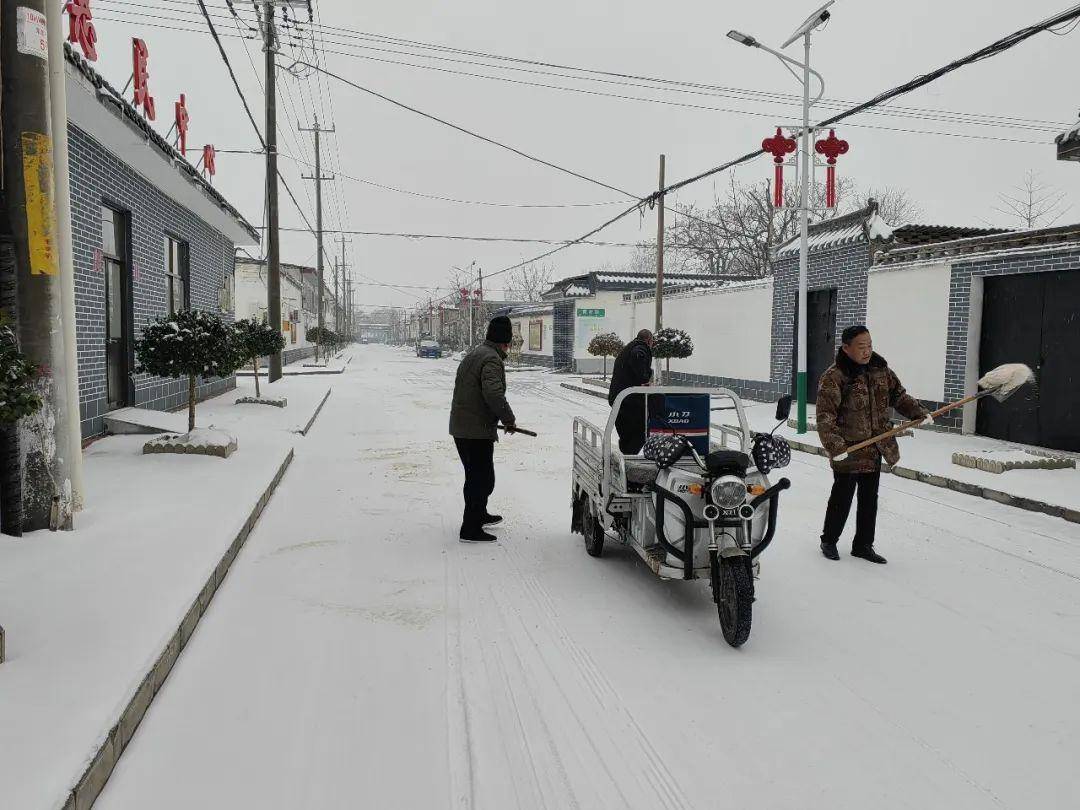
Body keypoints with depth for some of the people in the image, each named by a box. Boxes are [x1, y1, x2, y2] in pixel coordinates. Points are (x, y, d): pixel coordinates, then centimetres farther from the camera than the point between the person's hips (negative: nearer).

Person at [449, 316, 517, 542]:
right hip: (477, 431, -10)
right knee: (482, 479, -3)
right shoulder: (492, 359, -17)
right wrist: (509, 418, -16)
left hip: (460, 427, 10)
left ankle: (479, 515, 40)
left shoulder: (473, 354, 17)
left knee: (476, 475, 24)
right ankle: (470, 529, 0)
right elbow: (494, 394, -30)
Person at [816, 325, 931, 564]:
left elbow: (898, 395, 18)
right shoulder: (834, 377, -17)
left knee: (869, 498, 14)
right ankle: (829, 541, 24)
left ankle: (863, 545, 28)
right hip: (848, 451, -6)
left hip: (875, 448, 7)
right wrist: (835, 446, -30)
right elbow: (825, 418, -21)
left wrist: (919, 412, 2)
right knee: (842, 497, 5)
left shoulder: (880, 369, 5)